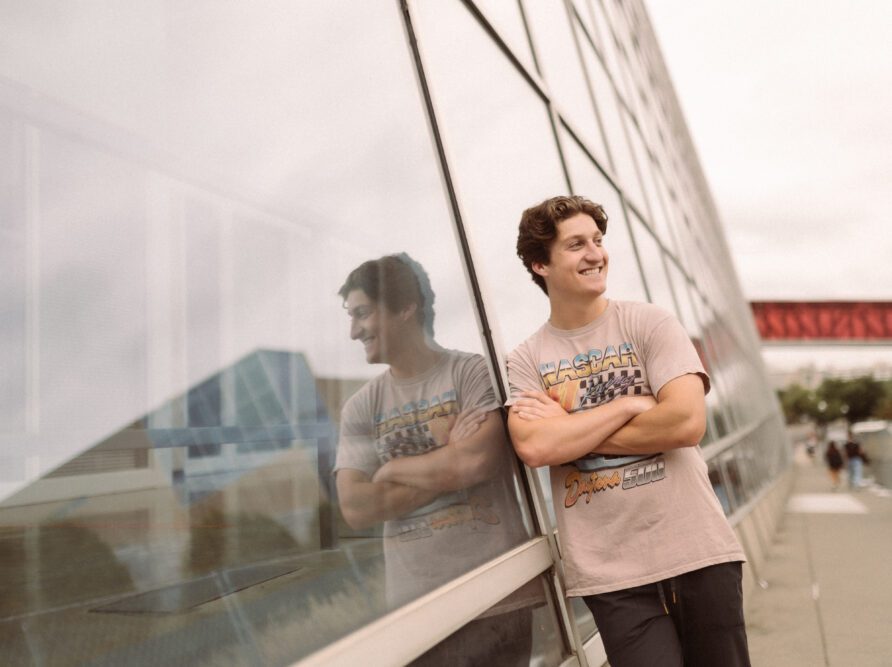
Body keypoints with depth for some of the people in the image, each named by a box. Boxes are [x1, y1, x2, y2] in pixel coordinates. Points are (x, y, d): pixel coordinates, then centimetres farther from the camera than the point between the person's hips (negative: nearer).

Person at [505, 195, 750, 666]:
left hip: (697, 554, 1)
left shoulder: (648, 323, 0)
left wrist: (569, 431, -10)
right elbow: (533, 447, -15)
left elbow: (687, 422, -13)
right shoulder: (525, 360, 2)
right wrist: (629, 404, -12)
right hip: (610, 574, 0)